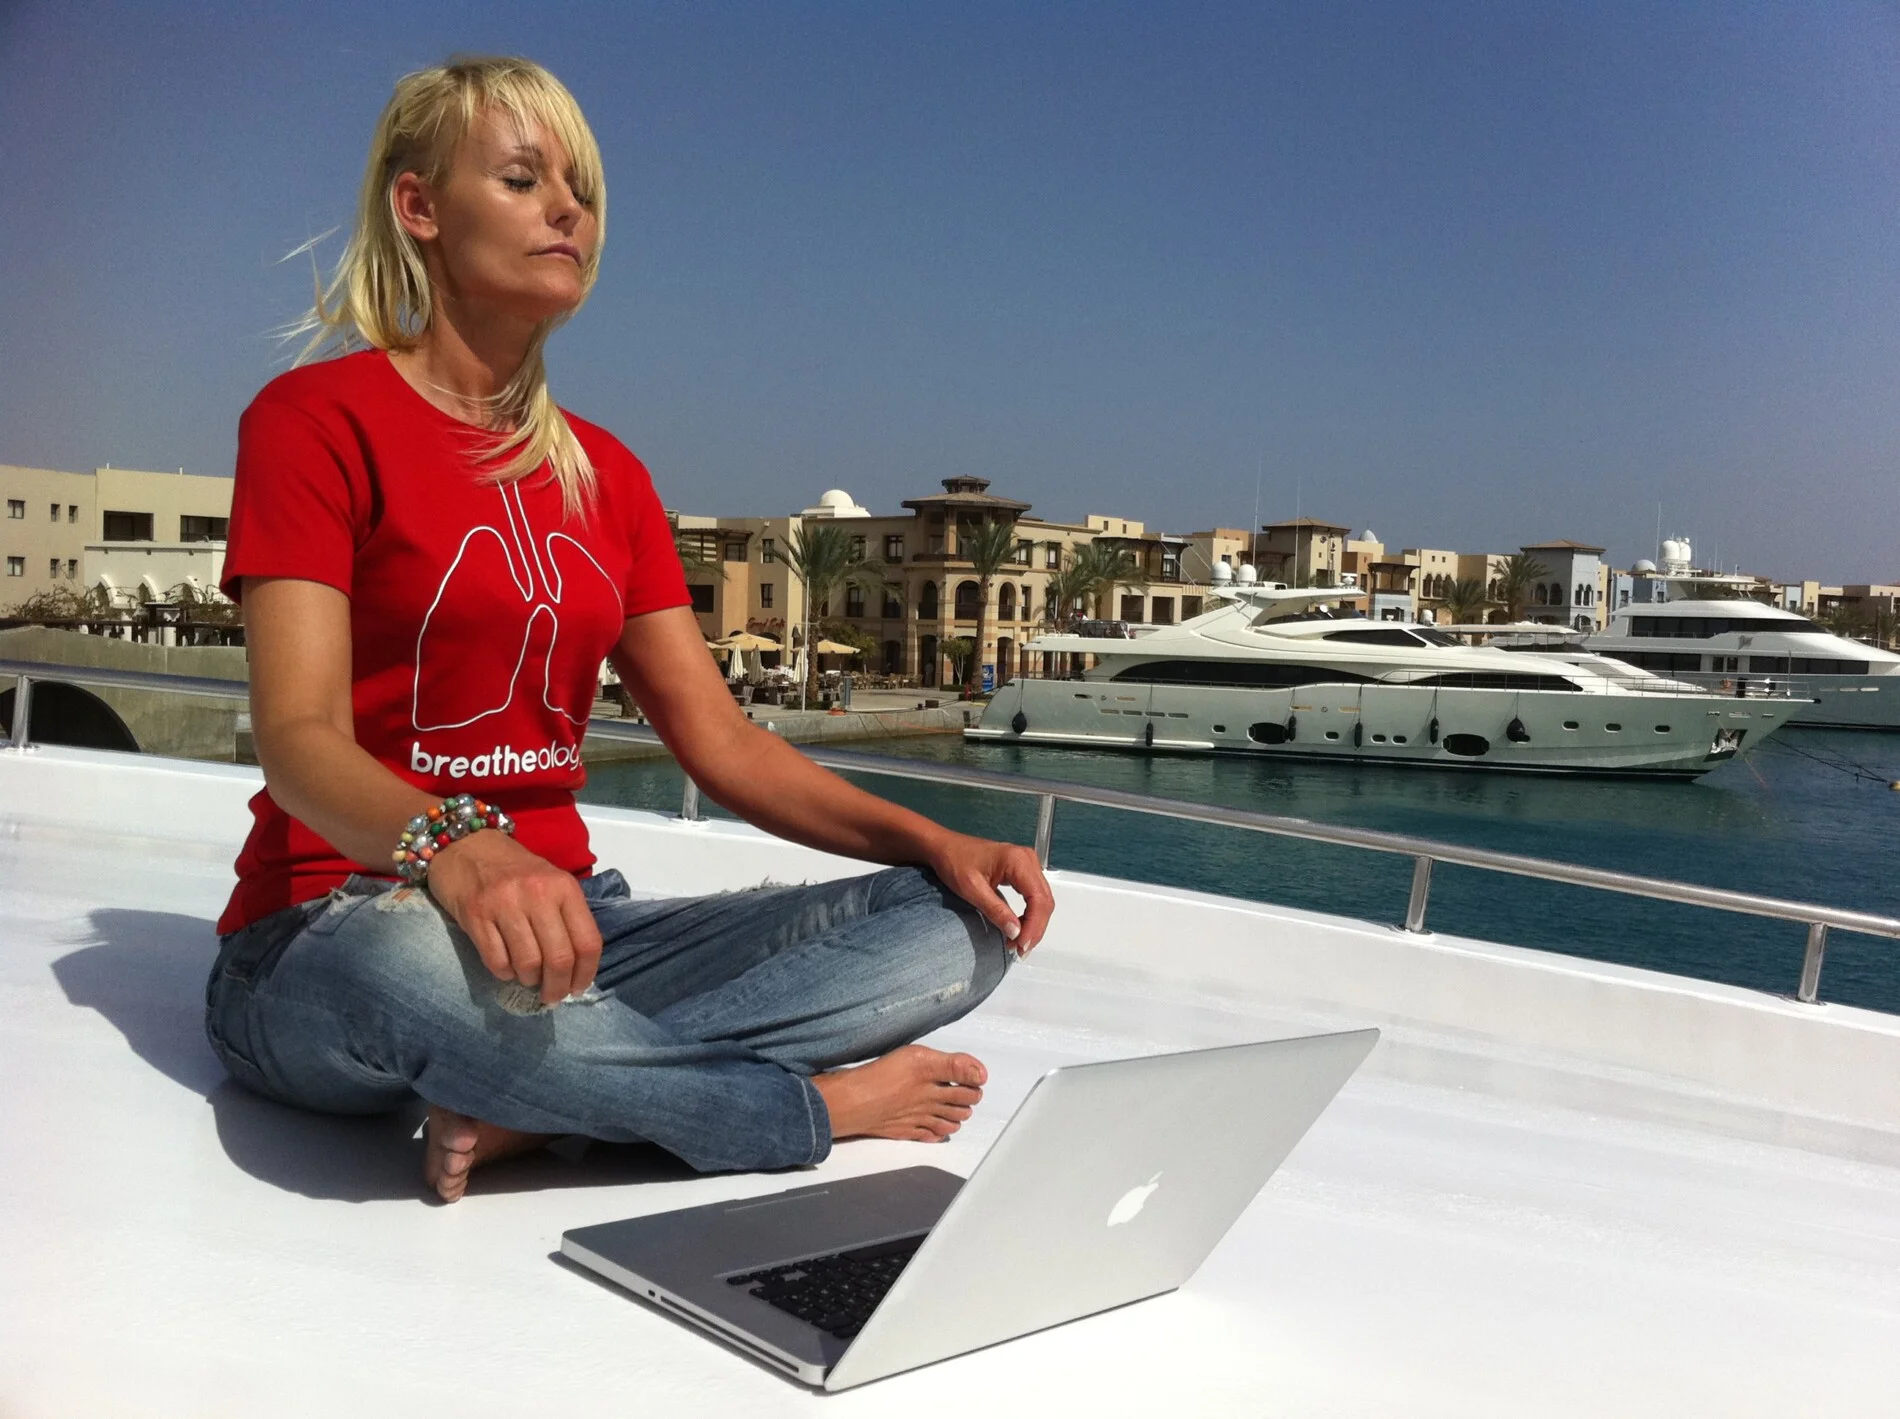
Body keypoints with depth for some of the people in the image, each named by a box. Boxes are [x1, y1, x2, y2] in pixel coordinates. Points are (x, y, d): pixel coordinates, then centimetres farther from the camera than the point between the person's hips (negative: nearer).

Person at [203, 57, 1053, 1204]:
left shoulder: (605, 472, 14)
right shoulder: (318, 417, -3)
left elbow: (722, 742, 8)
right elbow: (300, 737, -16)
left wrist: (933, 841, -7)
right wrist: (455, 847, -39)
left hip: (572, 926, 6)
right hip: (342, 929, -5)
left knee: (955, 928, -11)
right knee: (417, 961, -43)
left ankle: (527, 1109, -22)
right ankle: (822, 1104, -17)